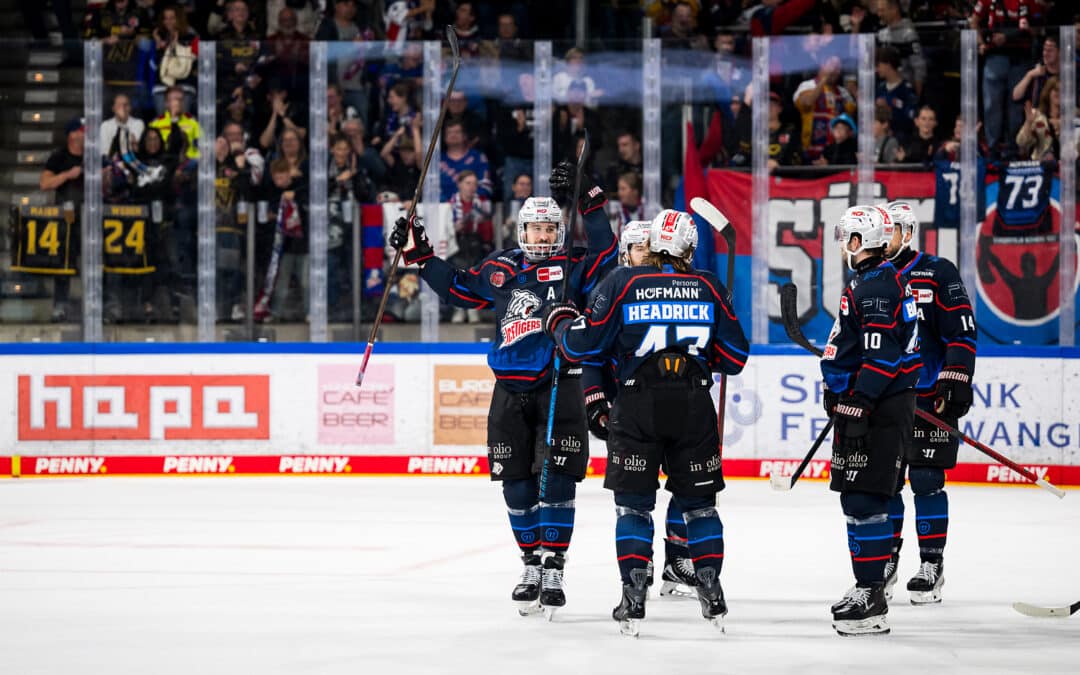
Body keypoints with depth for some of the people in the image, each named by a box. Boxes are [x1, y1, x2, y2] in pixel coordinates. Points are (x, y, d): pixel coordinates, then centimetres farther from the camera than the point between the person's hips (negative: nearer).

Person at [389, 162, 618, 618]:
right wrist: (419, 255, 17)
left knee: (555, 479, -9)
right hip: (511, 392, 4)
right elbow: (456, 288, 22)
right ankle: (532, 567, 19)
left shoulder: (573, 267, 2)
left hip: (559, 387, -4)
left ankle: (553, 571, -5)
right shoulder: (498, 270, 12)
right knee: (517, 485, 6)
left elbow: (607, 257, -13)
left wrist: (589, 204, -18)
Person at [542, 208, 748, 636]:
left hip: (638, 405, -1)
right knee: (699, 503, 13)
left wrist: (559, 321, 17)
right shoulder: (708, 288, 4)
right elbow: (735, 355, 6)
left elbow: (583, 344, -3)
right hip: (694, 406, 2)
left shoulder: (622, 284, -2)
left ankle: (634, 600, -2)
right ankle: (712, 593, 11)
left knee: (633, 504, 5)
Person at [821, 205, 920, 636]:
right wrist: (840, 395, 30)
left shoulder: (877, 285, -15)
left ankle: (871, 599, -13)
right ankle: (868, 588, 23)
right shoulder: (870, 281, 19)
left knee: (864, 500, -12)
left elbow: (880, 356, -22)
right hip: (864, 406, 11)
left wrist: (858, 407, -23)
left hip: (881, 411, -11)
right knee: (857, 498, 15)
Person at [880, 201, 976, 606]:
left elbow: (962, 333, -8)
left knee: (926, 480, -5)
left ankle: (931, 565, 2)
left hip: (930, 398, -5)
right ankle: (885, 561, 16)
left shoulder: (938, 274, -5)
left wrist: (957, 383, -15)